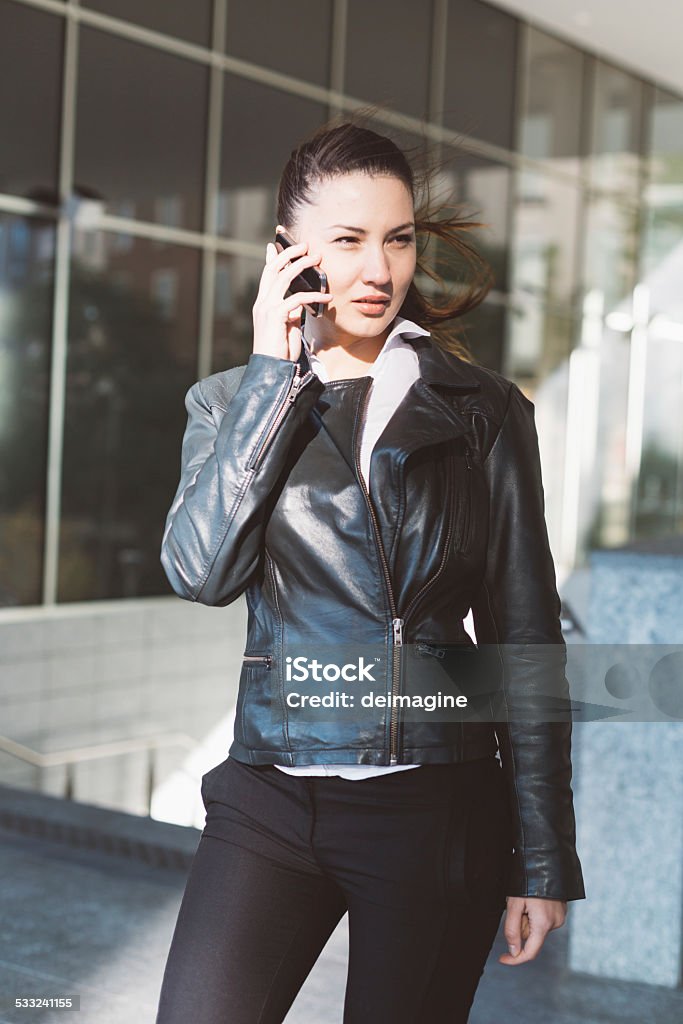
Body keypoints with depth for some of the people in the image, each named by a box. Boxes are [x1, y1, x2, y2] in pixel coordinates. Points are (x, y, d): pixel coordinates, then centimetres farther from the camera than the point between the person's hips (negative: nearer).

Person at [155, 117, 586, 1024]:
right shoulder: (232, 400, 6)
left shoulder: (483, 410, 2)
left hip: (438, 807, 0)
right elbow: (201, 570, -12)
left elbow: (525, 639, 2)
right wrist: (275, 371, -10)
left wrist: (544, 858, 1)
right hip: (272, 802, 1)